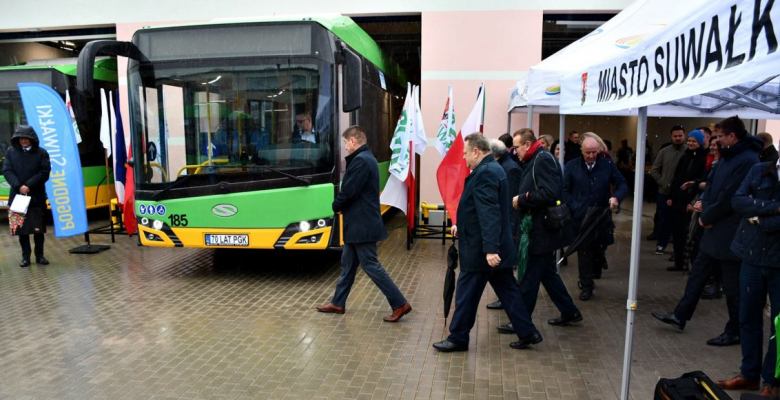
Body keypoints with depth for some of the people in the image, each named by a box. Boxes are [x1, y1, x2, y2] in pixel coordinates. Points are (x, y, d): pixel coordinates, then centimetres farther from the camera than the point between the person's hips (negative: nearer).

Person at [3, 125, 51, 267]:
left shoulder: (41, 153, 0)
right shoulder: (10, 152, 5)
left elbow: (44, 172, -6)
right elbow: (7, 171, 0)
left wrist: (29, 186, -15)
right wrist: (18, 186, -15)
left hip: (37, 197, -1)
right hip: (17, 195, 2)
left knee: (38, 228, 3)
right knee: (21, 228, 6)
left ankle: (39, 255, 14)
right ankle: (25, 256, 16)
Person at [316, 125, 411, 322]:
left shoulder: (360, 160, -19)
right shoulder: (366, 158, 14)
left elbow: (348, 191, -21)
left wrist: (336, 206, -2)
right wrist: (342, 205, 3)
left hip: (362, 225, -10)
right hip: (359, 223, 10)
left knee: (371, 265, -4)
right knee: (348, 264, 16)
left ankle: (400, 304, 2)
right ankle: (338, 303, 27)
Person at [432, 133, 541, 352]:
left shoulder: (484, 173, -19)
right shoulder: (493, 169, 13)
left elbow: (490, 214, -27)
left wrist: (489, 249, -29)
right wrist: (462, 226, 20)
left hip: (481, 249, -10)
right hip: (497, 247, 10)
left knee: (467, 294, 3)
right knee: (507, 290, 15)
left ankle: (458, 338, 15)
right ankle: (527, 333, 20)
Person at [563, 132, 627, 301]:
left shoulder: (607, 164, 2)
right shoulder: (571, 166, -1)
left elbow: (622, 184, 6)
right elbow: (565, 190, -2)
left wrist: (617, 197, -15)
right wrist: (575, 209, -13)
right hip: (580, 218, -1)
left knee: (599, 248, 11)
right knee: (584, 252, 4)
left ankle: (594, 273, 40)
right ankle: (586, 286, 15)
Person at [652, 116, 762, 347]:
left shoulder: (747, 161, -20)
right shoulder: (727, 156, 10)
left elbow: (729, 198, -23)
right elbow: (711, 184, 12)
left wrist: (707, 217, -10)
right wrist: (706, 211, -4)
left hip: (730, 233, -9)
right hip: (715, 228, 9)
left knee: (733, 286, 4)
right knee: (698, 273, 15)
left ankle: (735, 332, 20)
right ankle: (680, 316, 26)